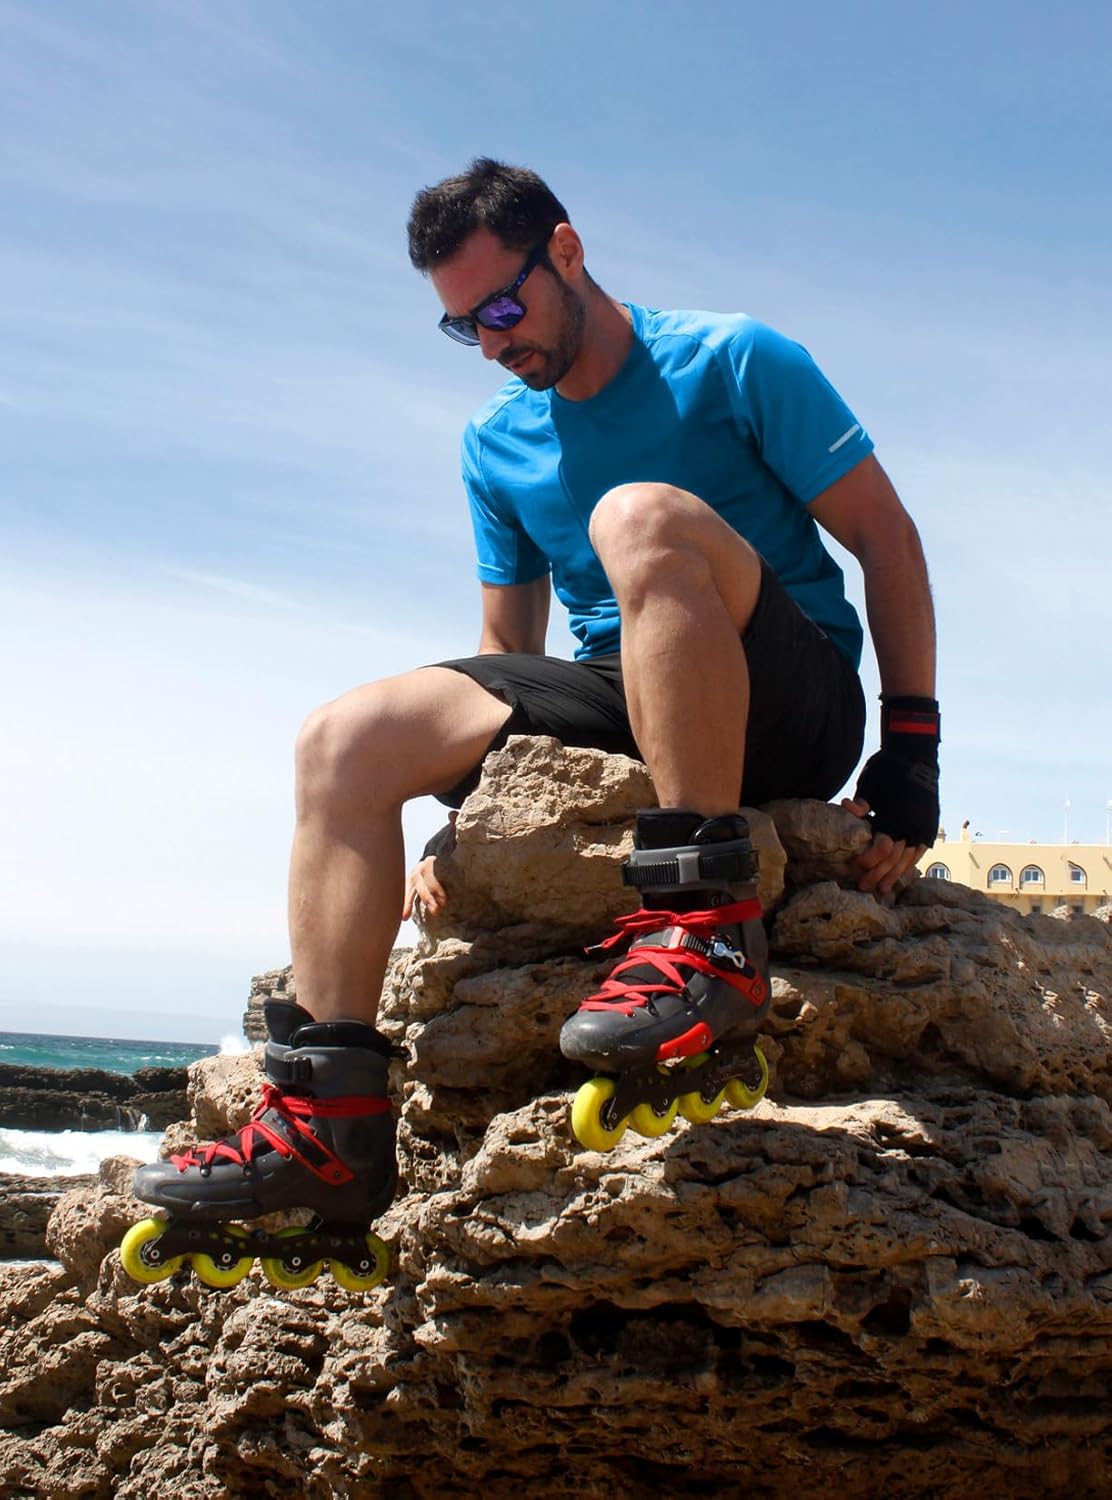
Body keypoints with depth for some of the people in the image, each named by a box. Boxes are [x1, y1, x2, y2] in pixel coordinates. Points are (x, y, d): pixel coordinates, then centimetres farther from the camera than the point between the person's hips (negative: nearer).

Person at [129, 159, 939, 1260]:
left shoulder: (730, 361, -2)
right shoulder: (496, 444, 15)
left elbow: (885, 537, -4)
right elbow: (508, 648, 20)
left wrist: (911, 754, -11)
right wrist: (465, 811, 7)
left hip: (795, 707, -5)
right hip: (625, 703, 6)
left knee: (639, 516, -35)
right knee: (345, 742, -13)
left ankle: (706, 932, -37)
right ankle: (326, 1116, -21)